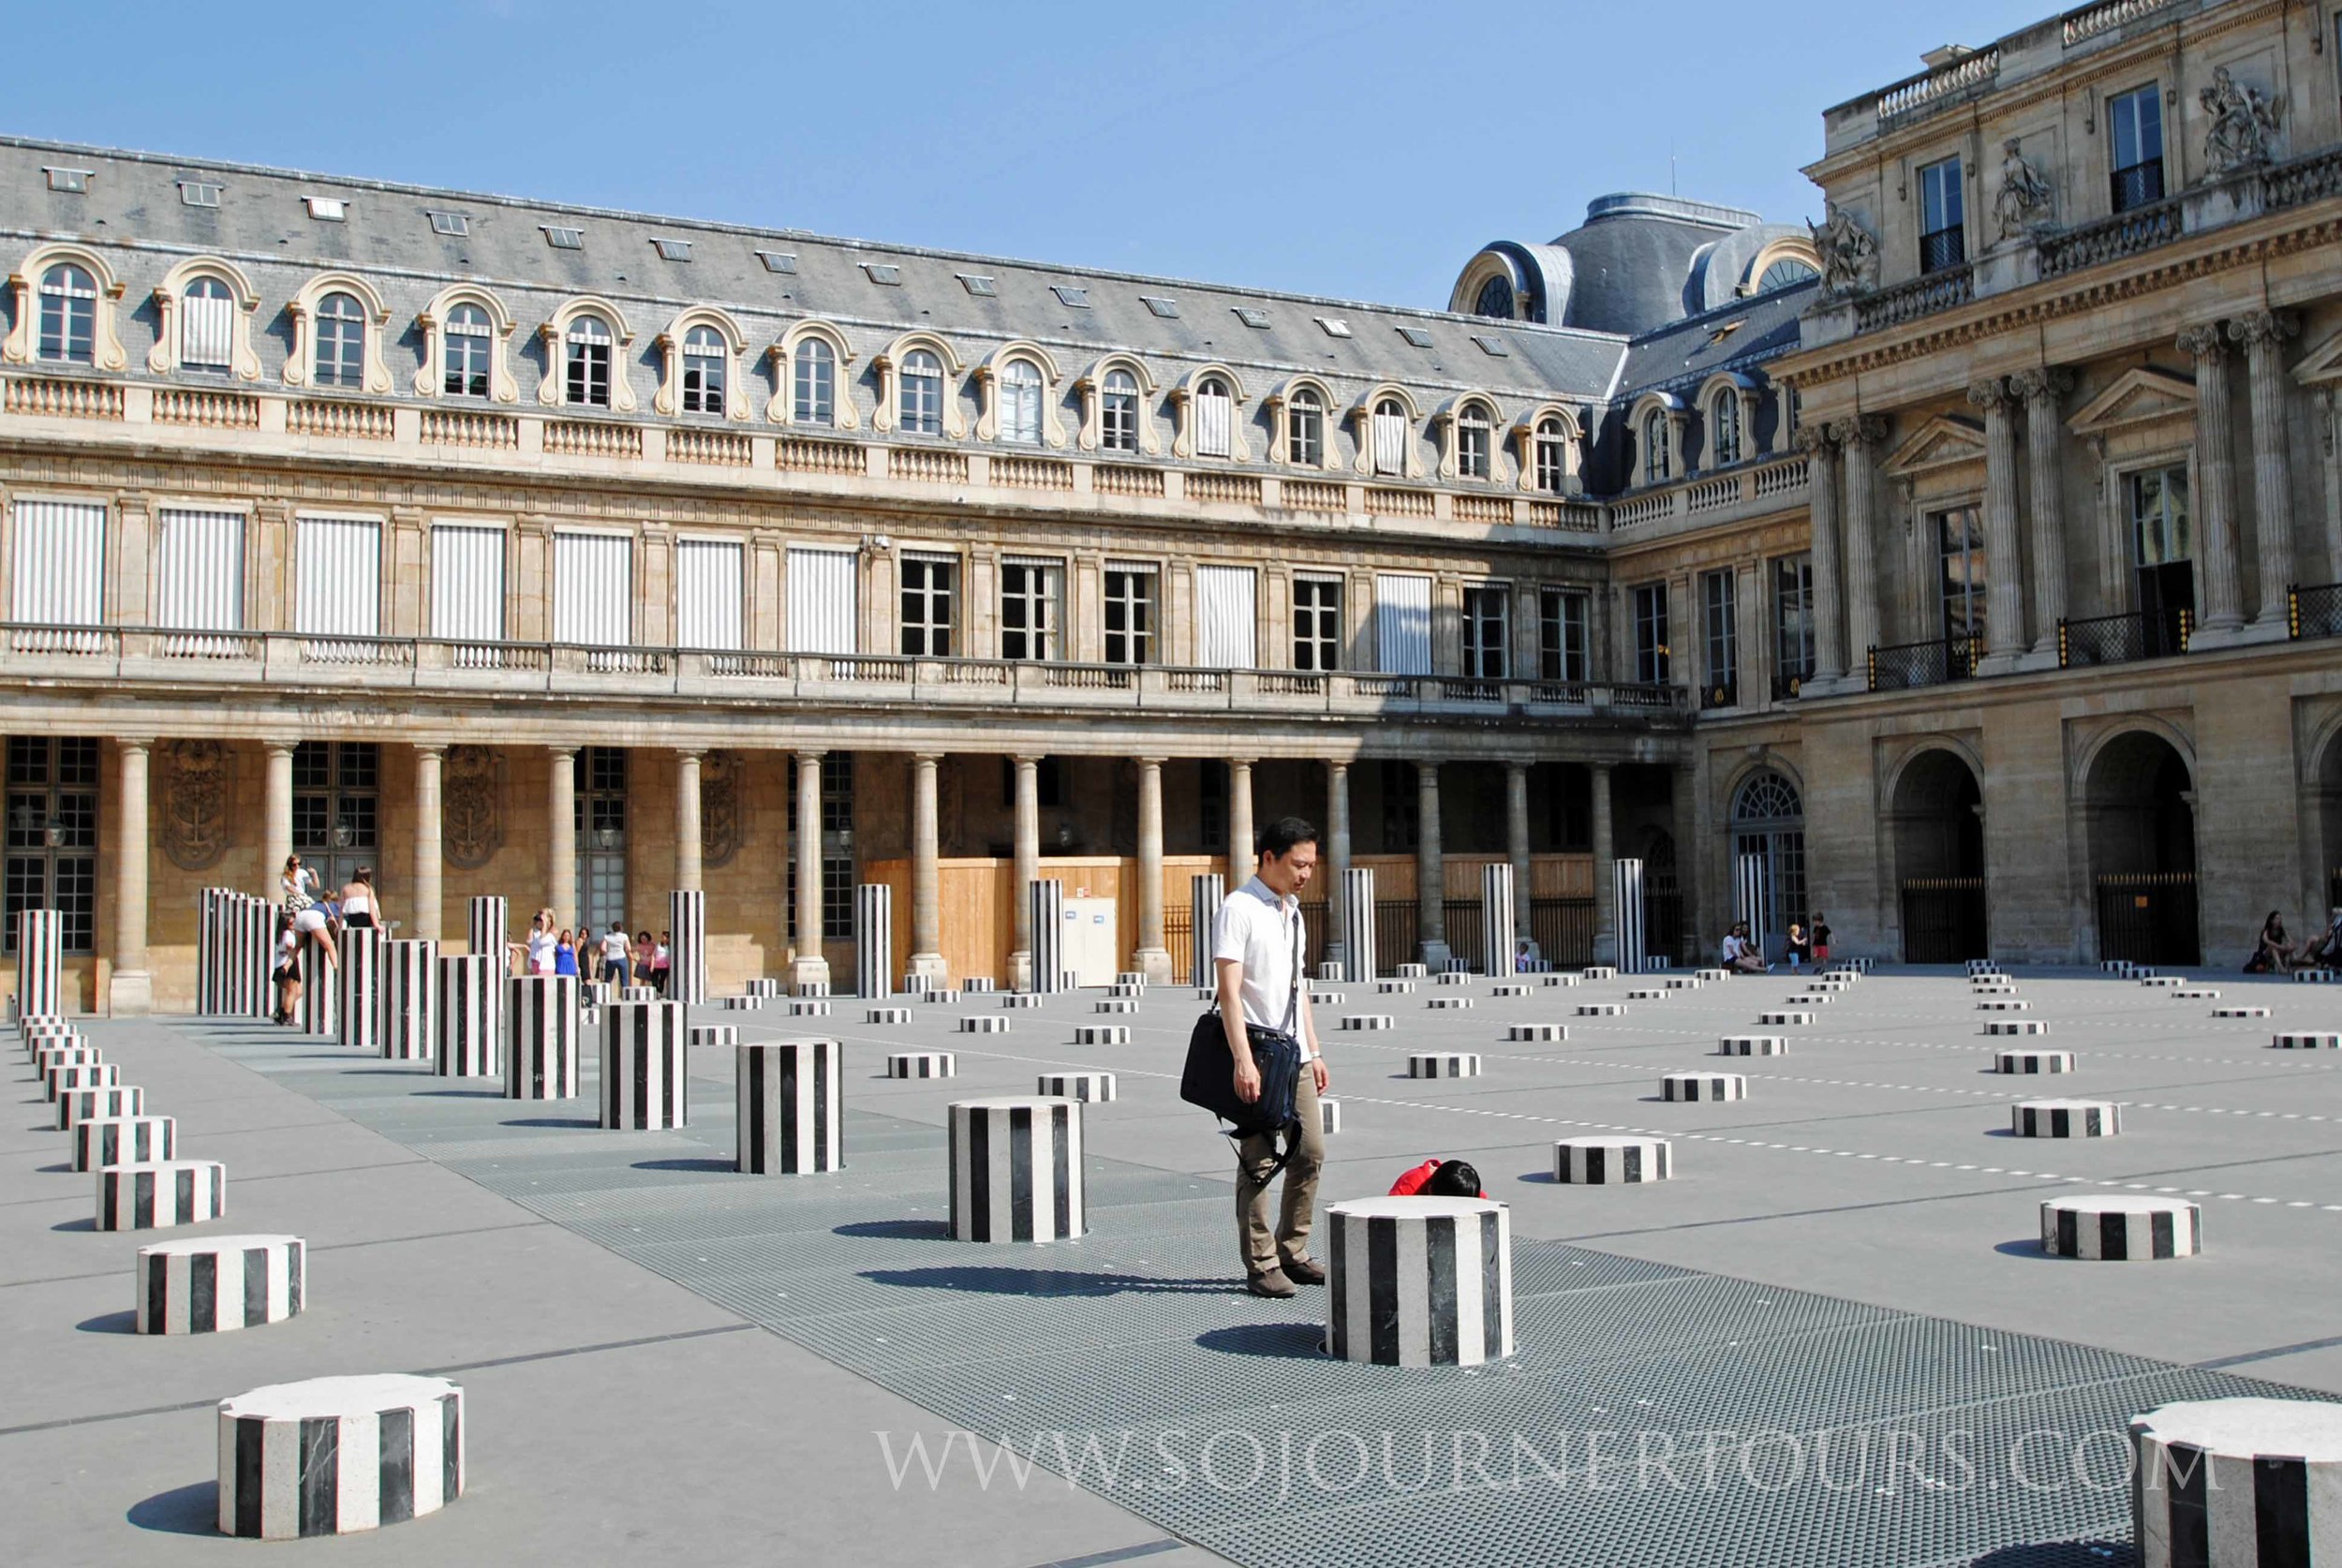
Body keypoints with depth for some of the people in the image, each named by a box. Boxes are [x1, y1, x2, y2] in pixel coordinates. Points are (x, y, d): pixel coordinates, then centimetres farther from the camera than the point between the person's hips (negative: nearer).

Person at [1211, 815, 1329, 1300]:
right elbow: (1229, 991, -17)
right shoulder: (1238, 909, -11)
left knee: (1311, 1151, 9)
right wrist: (1243, 1060, -23)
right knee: (1258, 1161, -3)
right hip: (1257, 1054, -8)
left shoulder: (1293, 910, 16)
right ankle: (1261, 1267, 5)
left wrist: (1314, 1051, 19)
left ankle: (1291, 1252, 21)